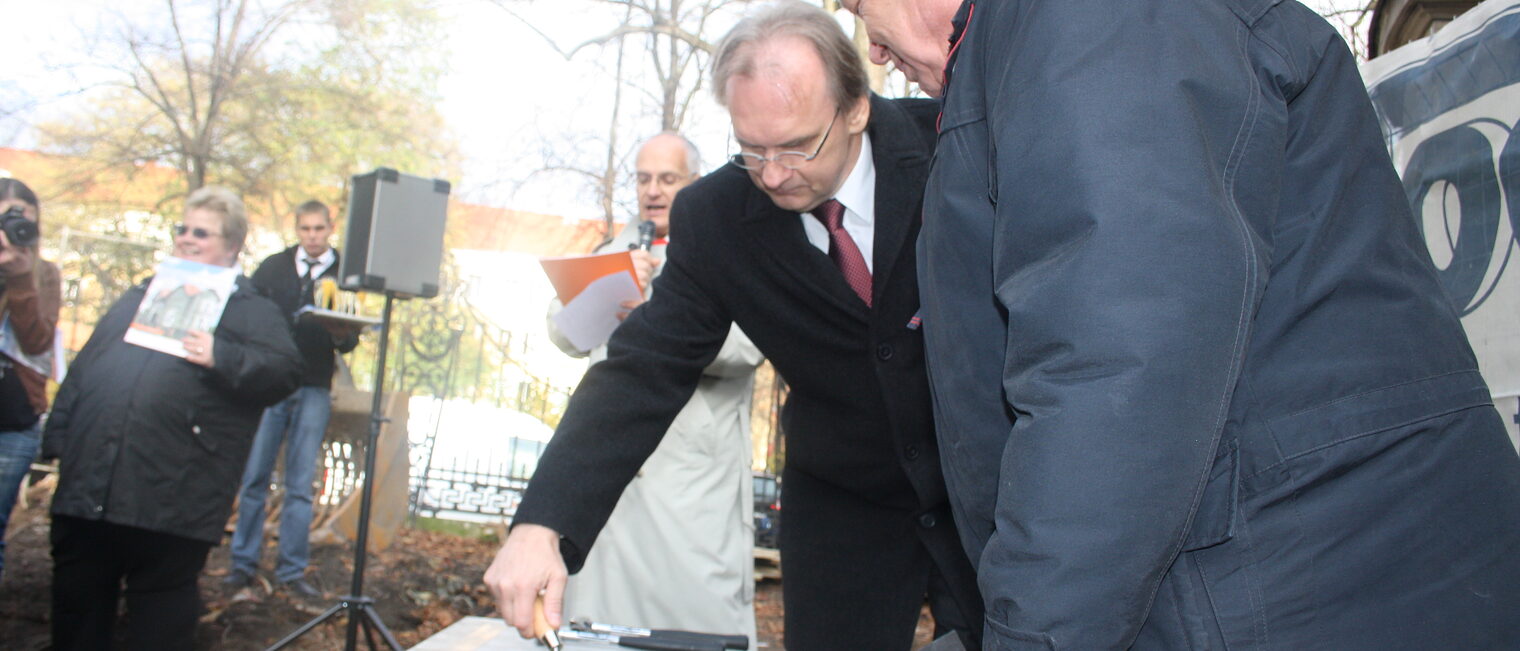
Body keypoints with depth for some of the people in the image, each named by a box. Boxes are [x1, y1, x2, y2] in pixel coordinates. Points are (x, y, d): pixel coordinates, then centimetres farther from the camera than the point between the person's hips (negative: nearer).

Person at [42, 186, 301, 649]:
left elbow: (285, 371, -9)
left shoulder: (252, 310, 5)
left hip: (171, 503, -6)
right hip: (85, 489, 6)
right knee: (75, 614, 15)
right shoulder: (139, 297, 21)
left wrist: (223, 358, -22)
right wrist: (57, 438, 15)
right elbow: (82, 371, 22)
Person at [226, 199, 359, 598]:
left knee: (300, 484, 2)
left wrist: (344, 336, -22)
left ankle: (292, 571, 8)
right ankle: (243, 563, 11)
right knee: (254, 477, 2)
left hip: (313, 389, -1)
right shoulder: (273, 267, 10)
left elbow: (349, 340, 1)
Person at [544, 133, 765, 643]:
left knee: (702, 612, -7)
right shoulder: (613, 252, 21)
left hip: (695, 472, -4)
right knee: (598, 613, 8)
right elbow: (566, 334, 12)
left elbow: (746, 346, -10)